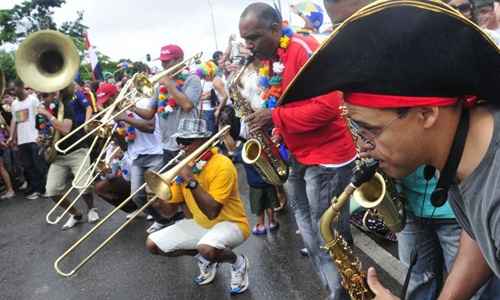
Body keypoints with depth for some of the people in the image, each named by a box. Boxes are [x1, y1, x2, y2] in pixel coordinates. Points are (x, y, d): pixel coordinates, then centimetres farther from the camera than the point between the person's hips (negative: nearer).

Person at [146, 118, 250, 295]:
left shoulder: (222, 165, -24)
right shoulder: (184, 167, -2)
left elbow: (212, 212, -31)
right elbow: (169, 210, 0)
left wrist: (191, 181, -34)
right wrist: (158, 200, -22)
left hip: (230, 224, -7)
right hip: (200, 224, 7)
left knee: (207, 249, -39)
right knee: (153, 245, -2)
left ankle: (238, 263, -4)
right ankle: (204, 258, 15)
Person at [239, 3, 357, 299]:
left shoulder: (304, 49, -16)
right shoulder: (268, 60, 11)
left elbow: (328, 105, -25)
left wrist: (275, 117, -21)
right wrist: (267, 123, 1)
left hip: (326, 157, -9)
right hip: (297, 157, 9)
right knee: (312, 236, 15)